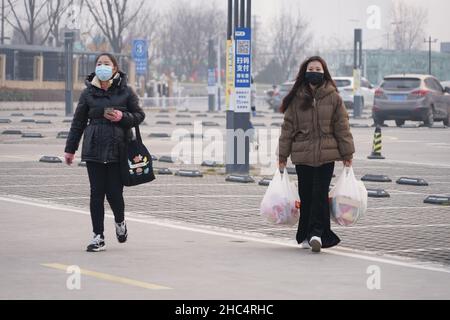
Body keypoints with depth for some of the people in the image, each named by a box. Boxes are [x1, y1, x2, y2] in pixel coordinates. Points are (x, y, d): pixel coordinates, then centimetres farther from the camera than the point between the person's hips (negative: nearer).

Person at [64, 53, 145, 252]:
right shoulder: (88, 93, 6)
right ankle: (98, 237, 7)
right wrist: (70, 148, 12)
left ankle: (120, 222, 29)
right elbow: (78, 122, 11)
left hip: (119, 150, -1)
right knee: (96, 193, 0)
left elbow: (139, 115, 7)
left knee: (114, 192, -3)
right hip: (94, 150, 1)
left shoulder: (125, 91, 2)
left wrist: (123, 117, -13)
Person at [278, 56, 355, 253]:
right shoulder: (296, 99, 6)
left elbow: (342, 126, 4)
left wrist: (347, 154, 3)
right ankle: (308, 236, 13)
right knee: (306, 196, 4)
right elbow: (288, 127, 9)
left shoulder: (333, 97, 3)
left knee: (320, 194, -11)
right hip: (302, 155, 2)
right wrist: (282, 155, 8)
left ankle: (315, 233, -13)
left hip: (326, 155, -2)